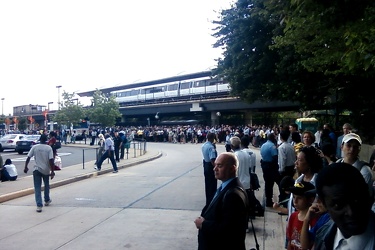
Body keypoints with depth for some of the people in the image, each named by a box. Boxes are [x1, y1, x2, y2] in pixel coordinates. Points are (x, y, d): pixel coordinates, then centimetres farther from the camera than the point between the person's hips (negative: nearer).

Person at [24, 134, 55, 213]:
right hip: (46, 170, 1)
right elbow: (51, 160, -13)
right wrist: (52, 171, -10)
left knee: (37, 188, 1)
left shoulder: (34, 147, -3)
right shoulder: (49, 148, -7)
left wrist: (26, 167, 8)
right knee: (46, 185, 23)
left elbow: (28, 157, -4)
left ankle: (39, 205, -7)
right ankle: (47, 200, 37)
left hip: (37, 169, 0)